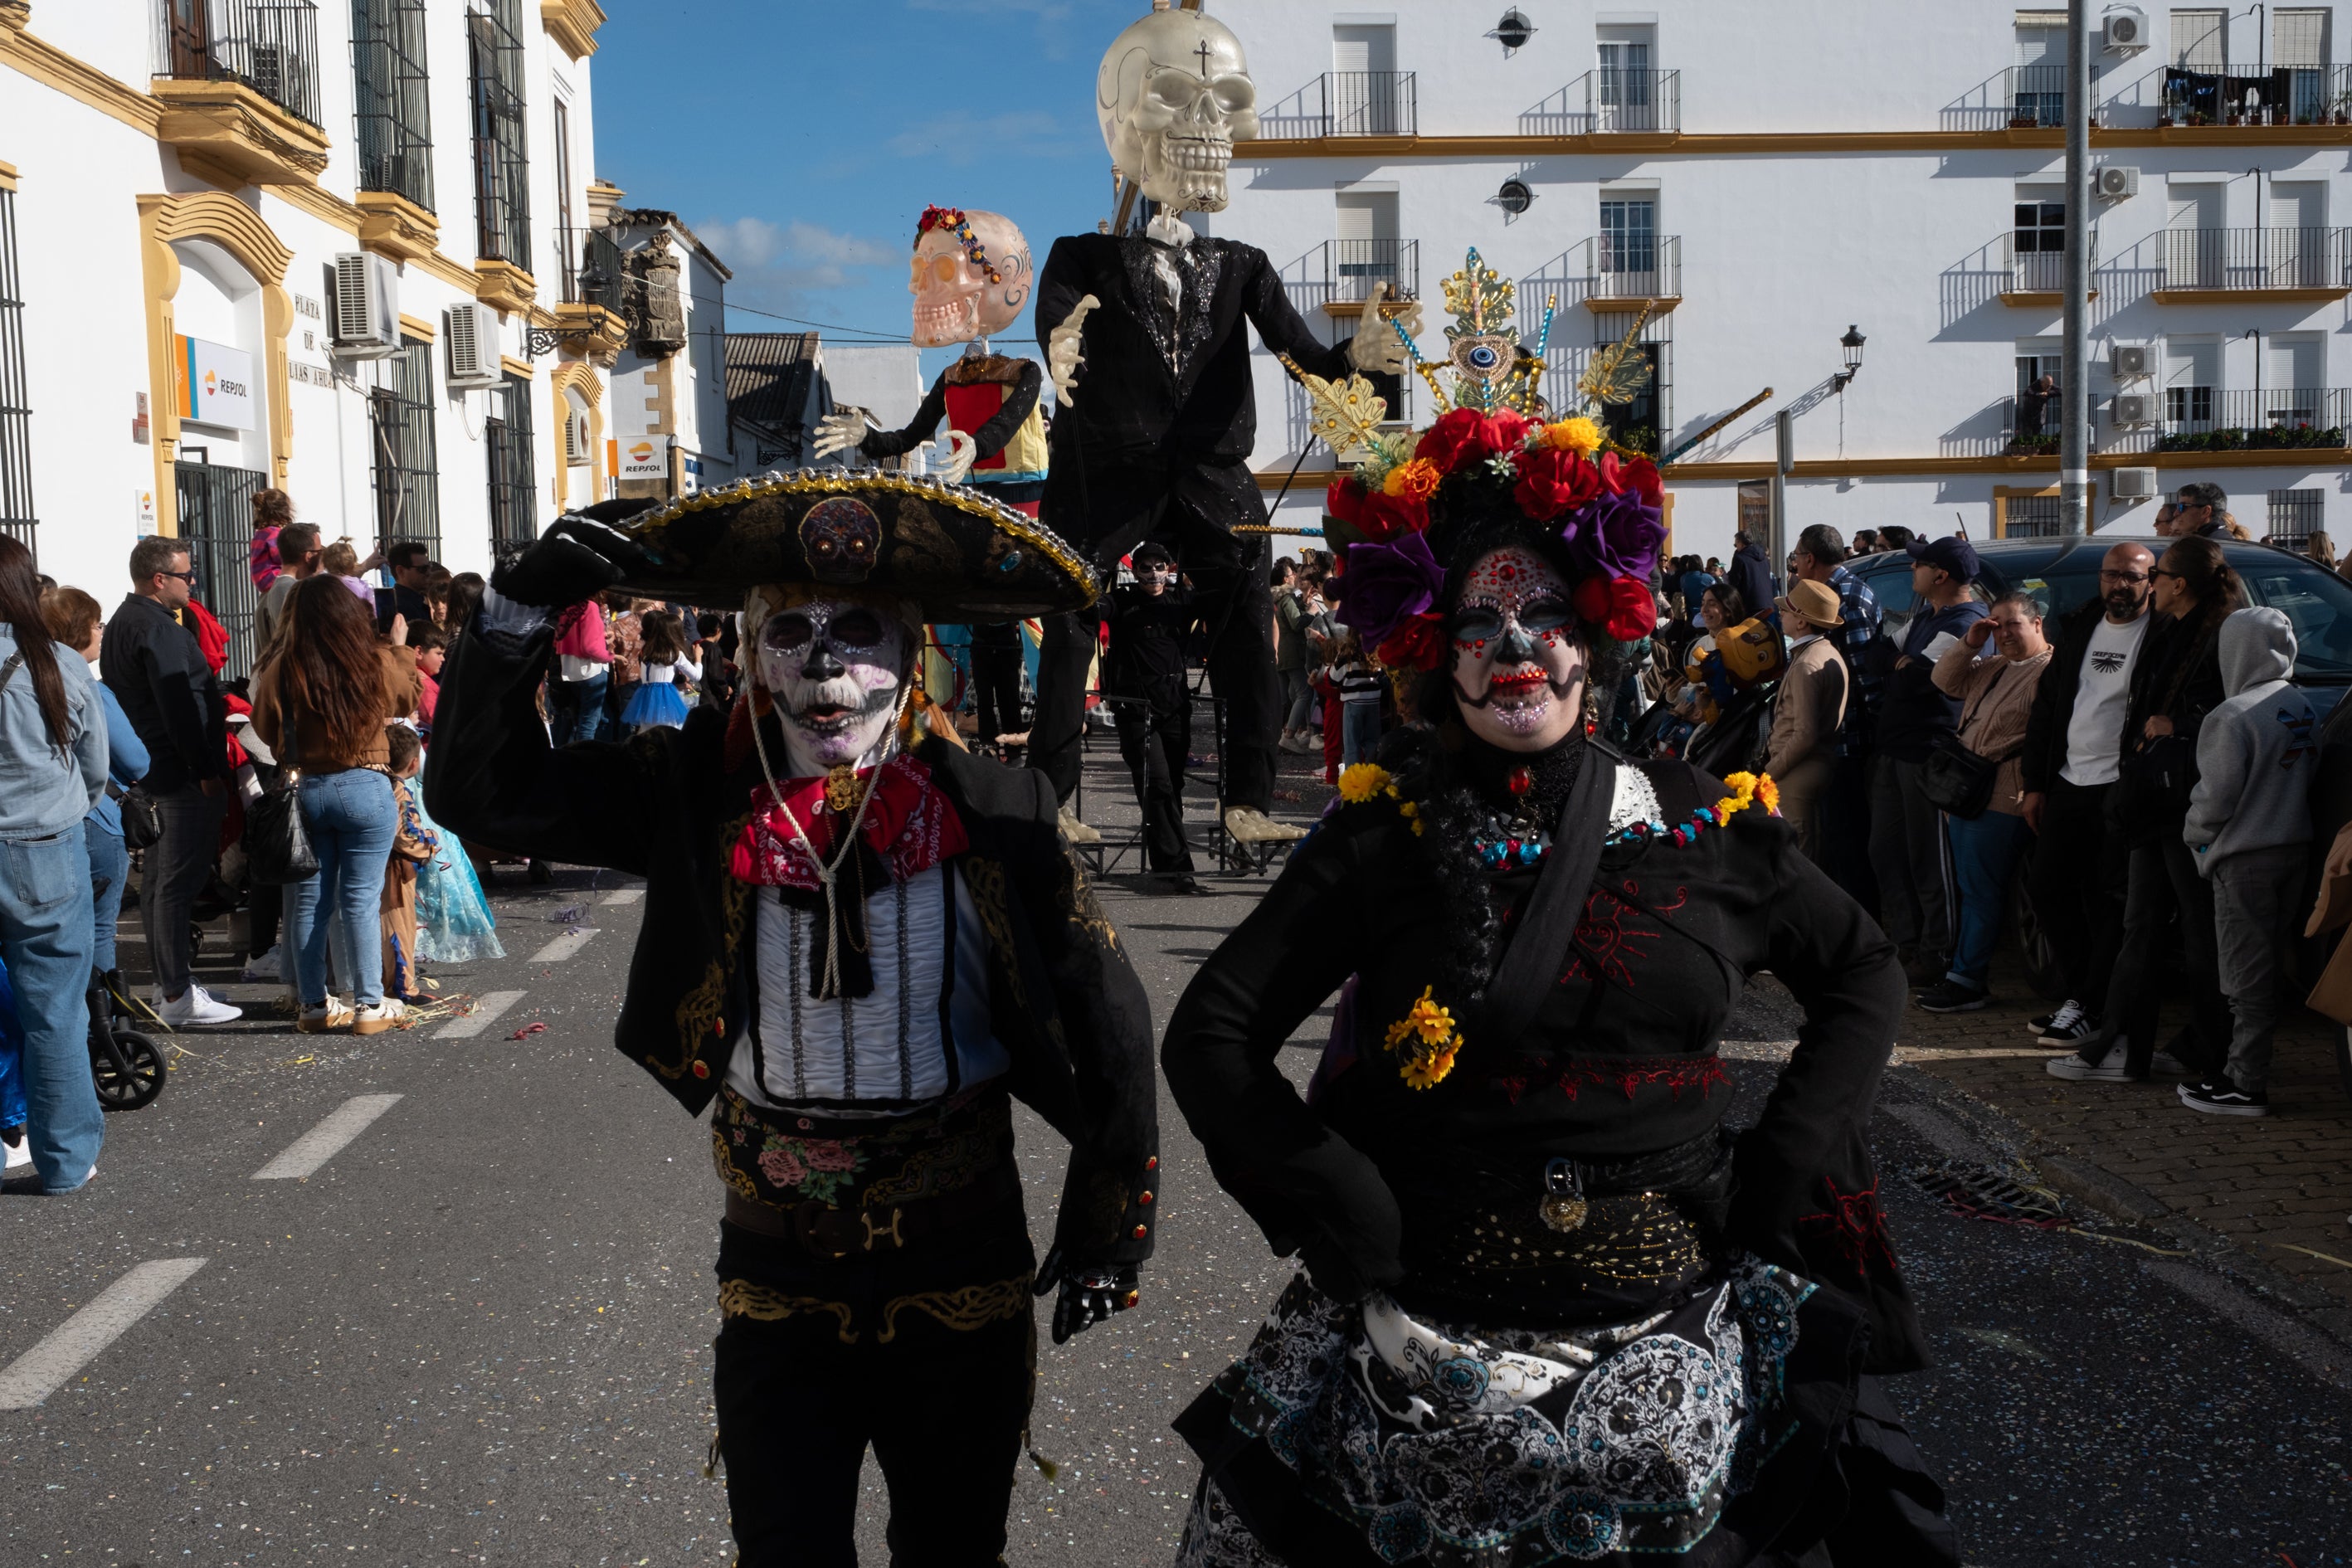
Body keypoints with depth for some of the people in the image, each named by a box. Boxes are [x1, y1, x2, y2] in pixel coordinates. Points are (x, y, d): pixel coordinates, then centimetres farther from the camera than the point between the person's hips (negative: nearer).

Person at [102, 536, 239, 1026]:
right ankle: (178, 996, -5)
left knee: (158, 878, 15)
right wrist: (207, 771, -19)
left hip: (150, 773, 11)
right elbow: (179, 710, -22)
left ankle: (167, 983, 24)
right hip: (182, 773, -11)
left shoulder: (121, 623, 16)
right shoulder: (160, 631, -17)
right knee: (178, 881, -8)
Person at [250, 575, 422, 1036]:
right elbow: (407, 701, 14)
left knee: (309, 900, 11)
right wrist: (402, 648, 32)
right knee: (361, 901, 2)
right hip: (365, 789, -2)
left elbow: (265, 732, 4)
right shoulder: (379, 663, -7)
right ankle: (370, 1004, 6)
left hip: (304, 789, 2)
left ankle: (313, 1005, 18)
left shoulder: (281, 671, -6)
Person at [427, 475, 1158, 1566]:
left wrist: (1111, 1226, 1)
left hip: (962, 1281, 0)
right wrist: (521, 609, -22)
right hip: (777, 1281, 1)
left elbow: (1104, 1022, -6)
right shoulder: (700, 796, -9)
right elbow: (478, 793, -8)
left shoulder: (991, 814, -14)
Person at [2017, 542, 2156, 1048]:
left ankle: (2090, 1010, 6)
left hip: (2122, 790, -7)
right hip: (2068, 783, 7)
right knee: (2046, 887, 9)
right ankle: (2079, 996, 21)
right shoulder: (2079, 627, 13)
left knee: (2107, 902, -2)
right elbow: (2046, 705, 15)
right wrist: (2034, 783, 12)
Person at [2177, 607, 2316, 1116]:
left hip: (2245, 858, -8)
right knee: (2271, 963, 14)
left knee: (2248, 974, -2)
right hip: (2295, 846, 8)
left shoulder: (2233, 717, -17)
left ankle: (2245, 1084, 3)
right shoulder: (2302, 707, 7)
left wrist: (2193, 833, 1)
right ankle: (2248, 1065, 23)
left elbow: (2215, 797, -16)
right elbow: (2309, 773, 14)